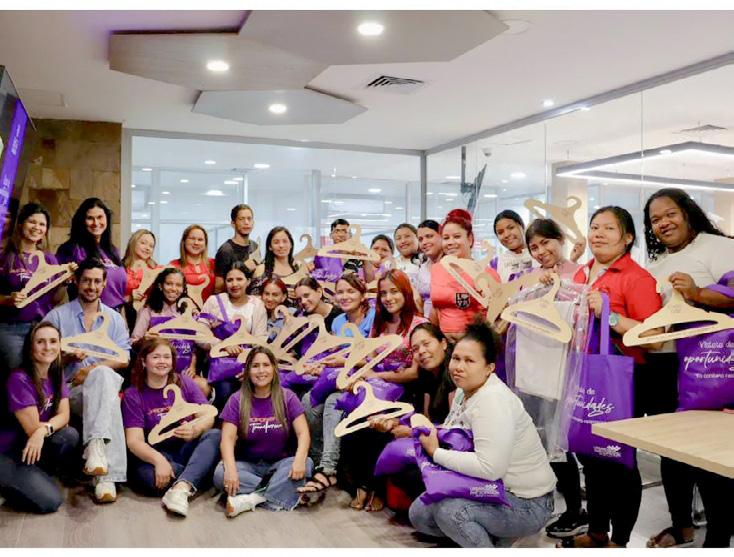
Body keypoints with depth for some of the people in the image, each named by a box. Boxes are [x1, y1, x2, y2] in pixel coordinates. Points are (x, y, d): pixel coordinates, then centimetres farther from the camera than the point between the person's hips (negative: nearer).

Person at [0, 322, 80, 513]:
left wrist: (45, 429, -27)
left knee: (70, 435, -24)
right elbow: (33, 428, -20)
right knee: (50, 501, -21)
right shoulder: (19, 379, -21)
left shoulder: (56, 374, 1)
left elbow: (64, 416, -7)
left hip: (37, 446, 6)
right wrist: (54, 422, -3)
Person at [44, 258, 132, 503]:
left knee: (103, 375, -39)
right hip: (70, 389, -1)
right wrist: (68, 357, -12)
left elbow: (124, 359, 9)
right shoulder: (57, 315, 11)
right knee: (109, 399, -38)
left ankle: (95, 445, -48)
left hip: (105, 383, 2)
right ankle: (107, 476, -46)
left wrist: (93, 369, -8)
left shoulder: (114, 318, 17)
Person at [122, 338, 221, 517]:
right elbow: (134, 441, -12)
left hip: (186, 448, 3)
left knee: (215, 435, -28)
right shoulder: (133, 395, -3)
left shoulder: (184, 383, 4)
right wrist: (159, 460, -32)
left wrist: (195, 428, -31)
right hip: (154, 455, -2)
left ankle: (181, 487, -42)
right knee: (148, 475, -37)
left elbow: (208, 416, -5)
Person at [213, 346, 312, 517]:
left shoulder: (287, 397, -3)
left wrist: (300, 459, -31)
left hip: (280, 464, 0)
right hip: (248, 465, 0)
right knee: (220, 473, -30)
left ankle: (253, 499, -29)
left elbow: (303, 433, -10)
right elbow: (228, 438, -12)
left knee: (306, 464, -29)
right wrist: (231, 469, -31)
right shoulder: (237, 400, -3)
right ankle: (281, 495, -24)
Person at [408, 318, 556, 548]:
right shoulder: (464, 391, 1)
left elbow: (489, 468, -34)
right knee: (419, 513, 6)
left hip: (527, 503, -9)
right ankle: (493, 536, 17)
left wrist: (436, 453, -24)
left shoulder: (492, 400, -27)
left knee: (448, 511, -29)